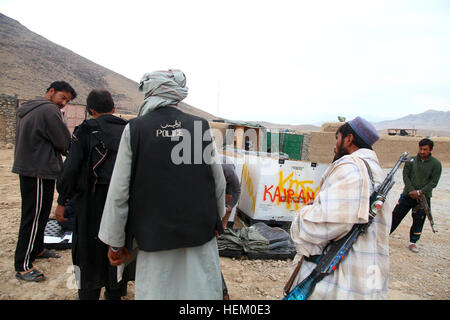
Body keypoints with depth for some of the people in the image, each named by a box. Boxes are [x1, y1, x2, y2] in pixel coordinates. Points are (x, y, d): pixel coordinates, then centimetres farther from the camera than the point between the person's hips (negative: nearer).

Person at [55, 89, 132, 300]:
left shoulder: (85, 131, -6)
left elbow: (70, 169, -11)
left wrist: (62, 202, -2)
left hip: (94, 203, -4)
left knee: (89, 252, 11)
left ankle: (88, 294, 22)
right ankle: (115, 293, 31)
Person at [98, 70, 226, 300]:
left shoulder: (135, 129, -5)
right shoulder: (200, 126, -2)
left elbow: (119, 192, -4)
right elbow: (219, 182, 4)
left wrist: (116, 242, 7)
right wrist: (216, 220, 20)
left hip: (155, 234, -1)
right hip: (200, 230, 1)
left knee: (156, 291, 12)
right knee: (202, 290, 12)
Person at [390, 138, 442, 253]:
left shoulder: (436, 164, -4)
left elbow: (434, 182, -7)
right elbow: (405, 176, -2)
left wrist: (419, 192, -15)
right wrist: (411, 191, -13)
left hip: (424, 197, 0)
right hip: (408, 195, 1)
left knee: (419, 220, 6)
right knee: (396, 215, 2)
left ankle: (413, 242, 23)